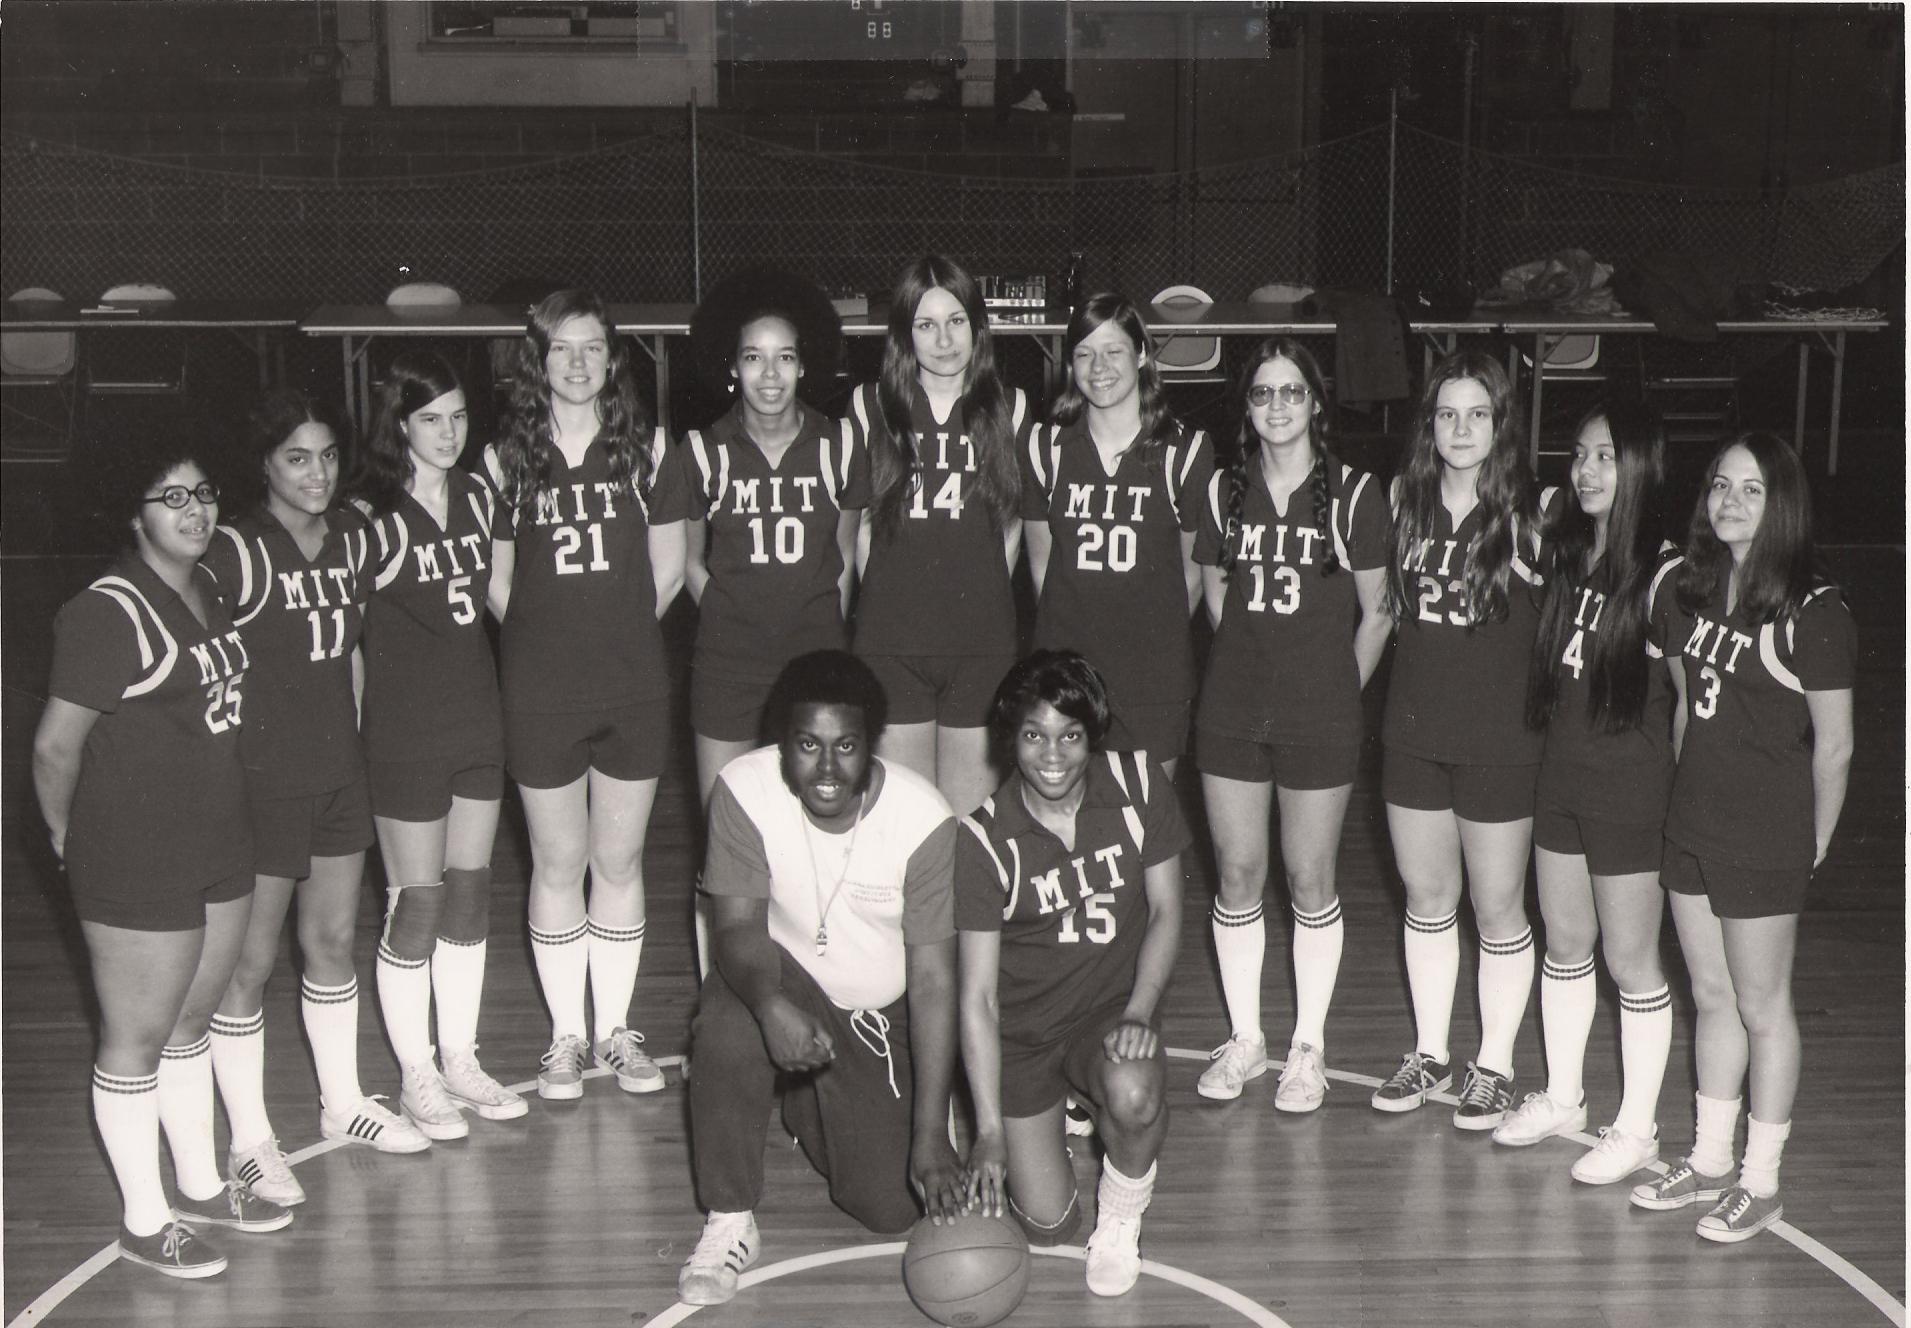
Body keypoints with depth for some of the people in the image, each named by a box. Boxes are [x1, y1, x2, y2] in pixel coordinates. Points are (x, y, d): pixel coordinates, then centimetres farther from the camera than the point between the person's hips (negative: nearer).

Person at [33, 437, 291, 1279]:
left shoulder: (207, 589, 7)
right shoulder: (109, 615, -19)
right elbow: (56, 745, -18)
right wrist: (72, 839, -5)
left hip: (219, 846, 8)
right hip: (135, 867, -8)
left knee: (191, 1021, 21)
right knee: (136, 1040, 5)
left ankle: (199, 1185, 36)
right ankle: (144, 1220, 19)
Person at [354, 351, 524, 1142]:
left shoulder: (479, 497, 5)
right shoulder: (373, 515, -14)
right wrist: (360, 720, -14)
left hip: (478, 718, 6)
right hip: (405, 732, -6)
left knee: (470, 894, 13)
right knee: (415, 907, 1)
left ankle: (461, 1061, 25)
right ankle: (417, 1078, 14)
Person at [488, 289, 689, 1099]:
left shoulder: (646, 450, 4)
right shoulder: (507, 460, 0)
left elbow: (667, 569, 9)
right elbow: (496, 583, 4)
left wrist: (616, 633, 6)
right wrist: (554, 638, 1)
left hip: (634, 689, 1)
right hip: (540, 694, -1)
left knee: (620, 862, 8)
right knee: (557, 864, 6)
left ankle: (616, 1031, 20)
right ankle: (566, 1036, 18)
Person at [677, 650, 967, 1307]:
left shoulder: (924, 818, -25)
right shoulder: (745, 790, -22)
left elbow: (933, 977, -23)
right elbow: (737, 925, -23)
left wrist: (931, 1134, -27)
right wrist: (772, 1006, -48)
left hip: (878, 1012, 1)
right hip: (780, 977, -1)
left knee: (892, 1208, -5)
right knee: (728, 1026, -37)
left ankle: (807, 1109, 29)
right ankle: (729, 1224, -15)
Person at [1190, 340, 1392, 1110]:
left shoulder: (1354, 494, -3)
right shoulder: (1225, 490, 6)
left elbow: (1376, 614, 3)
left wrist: (1338, 691, 3)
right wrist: (1256, 664, 12)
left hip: (1320, 719, -3)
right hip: (1232, 710, 3)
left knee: (1311, 882, 3)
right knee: (1237, 876, 7)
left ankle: (1309, 1046, 18)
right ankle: (1244, 1038, 21)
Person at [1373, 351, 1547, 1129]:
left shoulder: (1531, 510, -10)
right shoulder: (1405, 498, 2)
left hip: (1500, 738, -4)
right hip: (1413, 733, 4)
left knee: (1498, 908, 7)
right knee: (1426, 899, 15)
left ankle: (1495, 1065, 23)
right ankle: (1429, 1054, 30)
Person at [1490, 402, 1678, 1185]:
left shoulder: (1662, 576, -15)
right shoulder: (1565, 553, 6)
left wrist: (1680, 791, -10)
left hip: (1631, 787, -7)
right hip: (1562, 774, 7)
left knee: (1630, 960, 4)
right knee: (1565, 944, 17)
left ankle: (1636, 1129, 16)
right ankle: (1562, 1099, 32)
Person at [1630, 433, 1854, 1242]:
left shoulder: (1813, 612, -15)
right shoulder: (1696, 591, 6)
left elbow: (1833, 746, -10)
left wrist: (1814, 843, -3)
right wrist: (1685, 796, 10)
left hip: (1764, 841, -6)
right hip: (1692, 827, 7)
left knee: (1761, 1007, 4)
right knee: (1711, 998, 16)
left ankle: (1760, 1183, 17)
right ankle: (1710, 1161, 28)